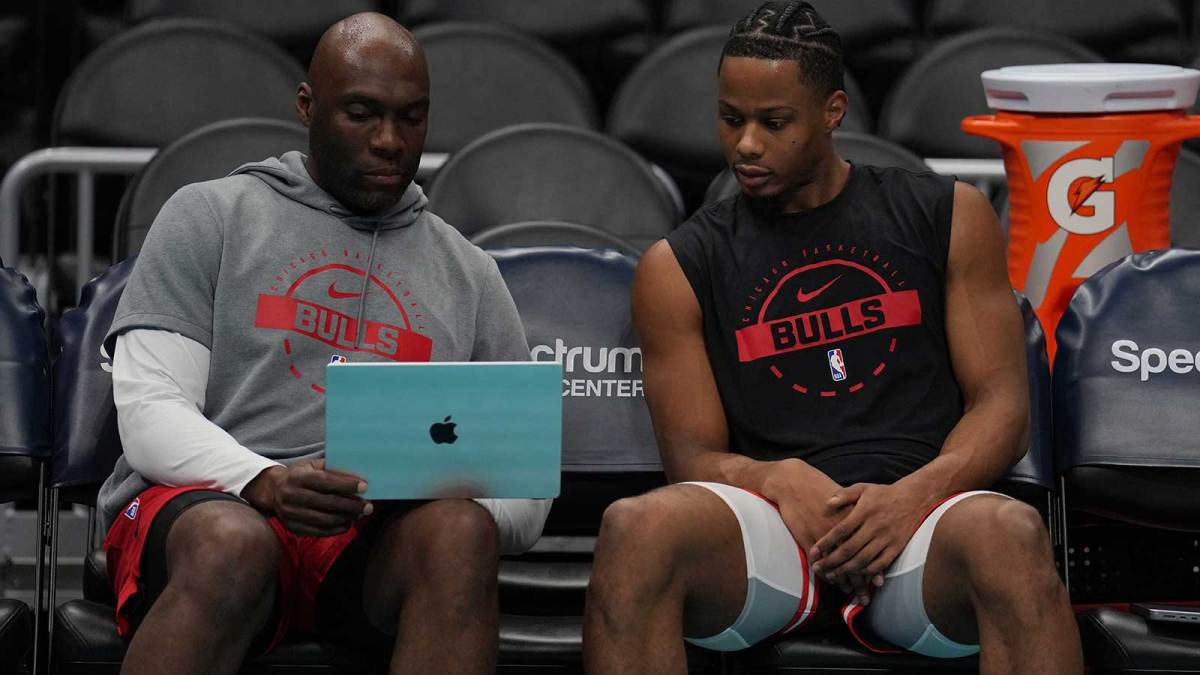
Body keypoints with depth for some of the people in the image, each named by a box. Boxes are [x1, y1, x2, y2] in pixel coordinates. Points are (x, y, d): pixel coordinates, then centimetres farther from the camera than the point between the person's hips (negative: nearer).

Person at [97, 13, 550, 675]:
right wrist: (265, 482, -21)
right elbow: (150, 418, 0)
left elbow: (526, 496, 15)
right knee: (232, 544, -40)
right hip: (209, 502, -2)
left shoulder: (470, 274, 20)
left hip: (385, 535, 3)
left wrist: (468, 496, -11)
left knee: (460, 532, -34)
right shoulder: (207, 217, 12)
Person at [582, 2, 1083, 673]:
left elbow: (1001, 400, 7)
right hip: (768, 518, 0)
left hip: (917, 513, 0)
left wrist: (915, 493, -14)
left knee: (1012, 535, -38)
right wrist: (780, 480, -15)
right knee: (636, 529, -35)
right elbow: (692, 454, 9)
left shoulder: (948, 217, 14)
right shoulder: (678, 269, 13)